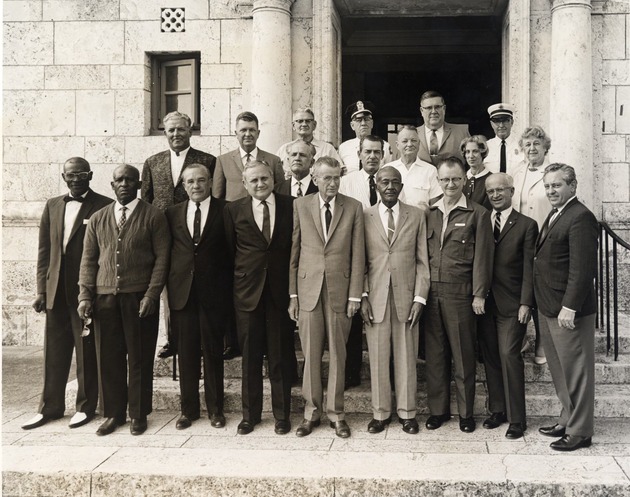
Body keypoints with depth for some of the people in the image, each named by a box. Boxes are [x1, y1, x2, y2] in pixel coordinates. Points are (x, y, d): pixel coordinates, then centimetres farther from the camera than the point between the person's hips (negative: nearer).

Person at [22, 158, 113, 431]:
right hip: (57, 292, 5)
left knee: (87, 352, 6)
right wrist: (41, 289, 6)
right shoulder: (52, 206, 12)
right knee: (54, 352, 11)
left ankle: (86, 406, 19)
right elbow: (44, 250, 12)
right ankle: (50, 407, 22)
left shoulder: (103, 206, -4)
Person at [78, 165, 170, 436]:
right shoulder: (97, 219, 13)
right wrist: (85, 296, 2)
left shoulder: (153, 216, 1)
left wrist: (151, 294, -11)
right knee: (108, 358, 5)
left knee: (140, 358, 3)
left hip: (139, 297, -3)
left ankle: (138, 414, 16)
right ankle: (113, 413, 18)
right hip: (105, 297, 3)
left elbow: (162, 258, -3)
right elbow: (88, 260, 12)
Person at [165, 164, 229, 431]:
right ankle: (188, 409, 19)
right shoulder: (172, 213, 9)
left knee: (213, 351, 5)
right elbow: (166, 252, 11)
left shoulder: (224, 210, 0)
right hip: (182, 292, 3)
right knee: (186, 353, 8)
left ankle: (215, 408, 17)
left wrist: (229, 286, -7)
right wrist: (169, 285, 3)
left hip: (213, 291, -2)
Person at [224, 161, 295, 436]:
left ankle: (282, 414, 20)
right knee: (250, 357, 9)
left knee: (281, 356, 7)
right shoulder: (234, 210, 3)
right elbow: (229, 249, 7)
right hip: (247, 290, 1)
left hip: (281, 290, 0)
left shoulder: (290, 206, 1)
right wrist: (238, 277, 3)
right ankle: (250, 414, 22)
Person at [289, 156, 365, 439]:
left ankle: (336, 412, 18)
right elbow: (293, 252, 5)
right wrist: (292, 294, 2)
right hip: (308, 289, 0)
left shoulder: (353, 207, 3)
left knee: (338, 354, 6)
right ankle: (312, 411, 19)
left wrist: (355, 294, -3)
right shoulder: (300, 206, 4)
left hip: (340, 290, 0)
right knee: (311, 354, 6)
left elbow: (358, 254, 2)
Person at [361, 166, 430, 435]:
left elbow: (422, 260, 3)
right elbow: (360, 261, 4)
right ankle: (380, 412, 18)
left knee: (406, 357, 6)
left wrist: (419, 298, -4)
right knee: (378, 357, 6)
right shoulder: (364, 217, 4)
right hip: (375, 297, 0)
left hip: (406, 295, 0)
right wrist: (363, 296, -4)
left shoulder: (416, 216, 4)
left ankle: (407, 412, 19)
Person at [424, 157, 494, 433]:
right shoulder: (429, 213, 11)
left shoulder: (478, 214, 0)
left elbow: (482, 257, -2)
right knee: (434, 354, 9)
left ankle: (466, 412, 16)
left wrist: (479, 294, -7)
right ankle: (438, 409, 20)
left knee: (463, 355, 4)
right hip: (431, 293, 4)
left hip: (460, 294, -3)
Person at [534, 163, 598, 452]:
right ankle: (567, 420, 29)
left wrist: (569, 307, -24)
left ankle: (579, 432, 12)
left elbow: (582, 268, -22)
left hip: (568, 311, -9)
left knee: (576, 371, 2)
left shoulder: (580, 217, -16)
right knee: (560, 370, 17)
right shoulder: (554, 216, 15)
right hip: (549, 308, 9)